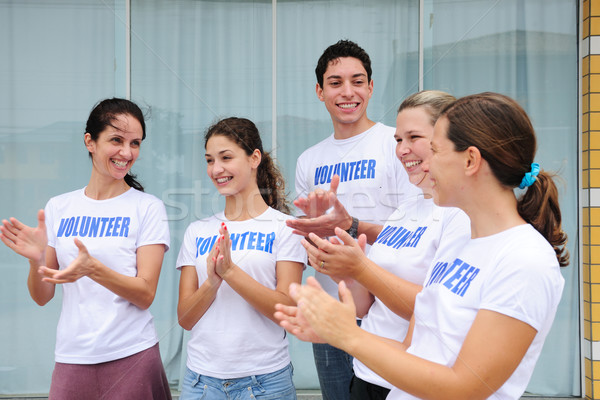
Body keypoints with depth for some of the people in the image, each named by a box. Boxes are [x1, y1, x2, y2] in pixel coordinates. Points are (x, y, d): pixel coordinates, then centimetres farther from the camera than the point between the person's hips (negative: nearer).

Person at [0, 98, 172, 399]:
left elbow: (145, 294, -11)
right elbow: (42, 297, 6)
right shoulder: (58, 208, 5)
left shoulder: (148, 207, -5)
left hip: (131, 357, -2)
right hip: (71, 358, 3)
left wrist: (92, 267, -26)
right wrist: (36, 260, -14)